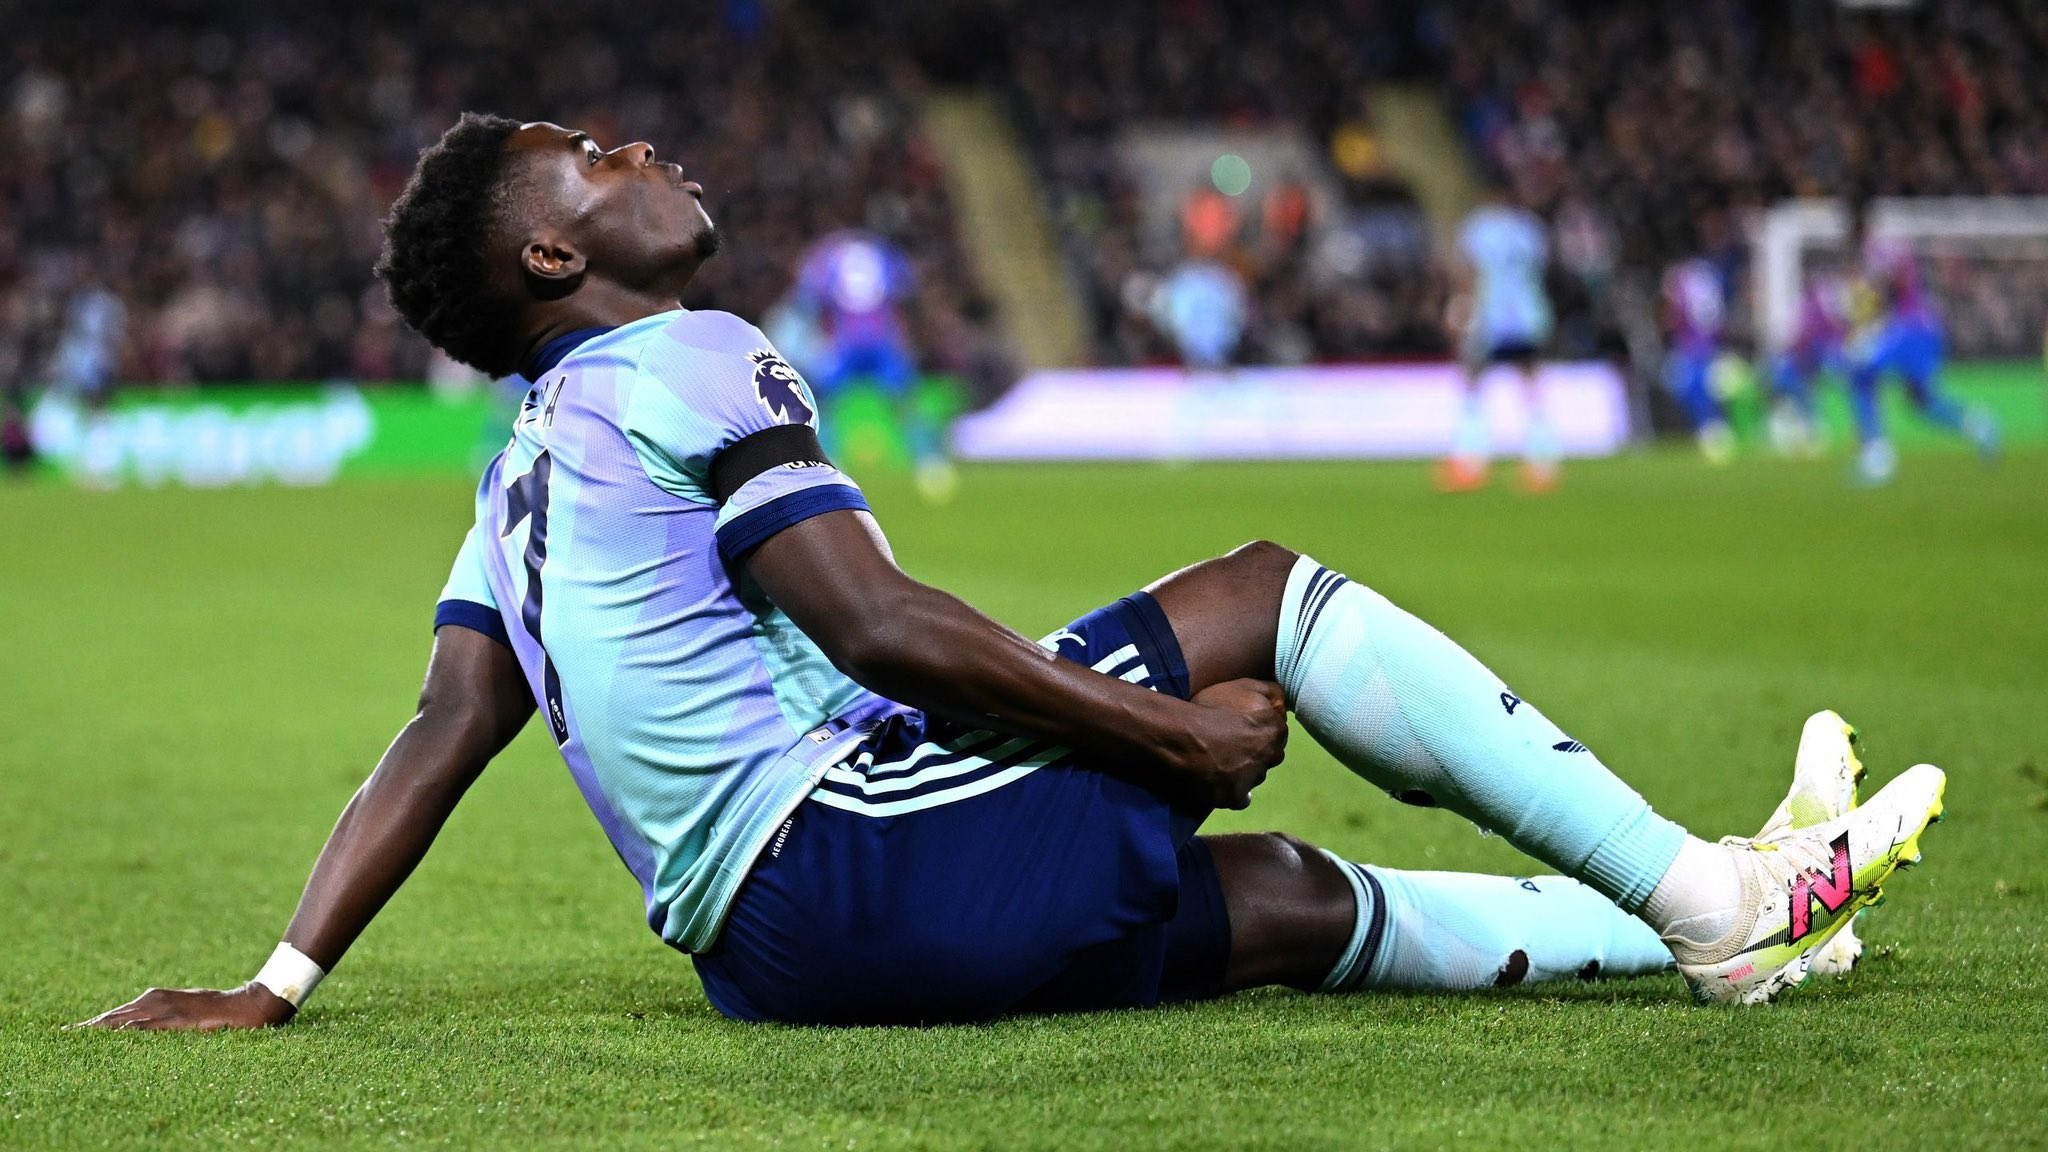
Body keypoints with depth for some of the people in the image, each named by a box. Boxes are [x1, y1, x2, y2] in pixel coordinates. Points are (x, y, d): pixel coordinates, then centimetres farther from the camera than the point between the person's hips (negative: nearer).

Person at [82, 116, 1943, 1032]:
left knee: (1283, 899, 19)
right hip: (850, 847, -9)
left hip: (775, 953, 9)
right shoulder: (683, 368, -6)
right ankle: (1703, 896, 0)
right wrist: (1179, 733, -10)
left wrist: (278, 984, 11)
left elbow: (437, 739, 12)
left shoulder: (520, 477, 22)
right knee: (1268, 595, 0)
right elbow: (881, 625, -15)